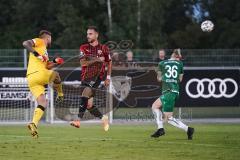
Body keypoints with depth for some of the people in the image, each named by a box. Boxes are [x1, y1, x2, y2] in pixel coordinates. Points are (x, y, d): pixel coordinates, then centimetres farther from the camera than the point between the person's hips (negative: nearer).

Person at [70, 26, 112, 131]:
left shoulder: (103, 48, 4)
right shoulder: (84, 48, 5)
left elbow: (109, 63, 18)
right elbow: (83, 63, -9)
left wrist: (108, 77, 13)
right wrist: (97, 59, -16)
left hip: (97, 76, -4)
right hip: (85, 77, 4)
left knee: (85, 94, -28)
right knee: (88, 105, 2)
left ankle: (78, 120, -33)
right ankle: (103, 118, 25)